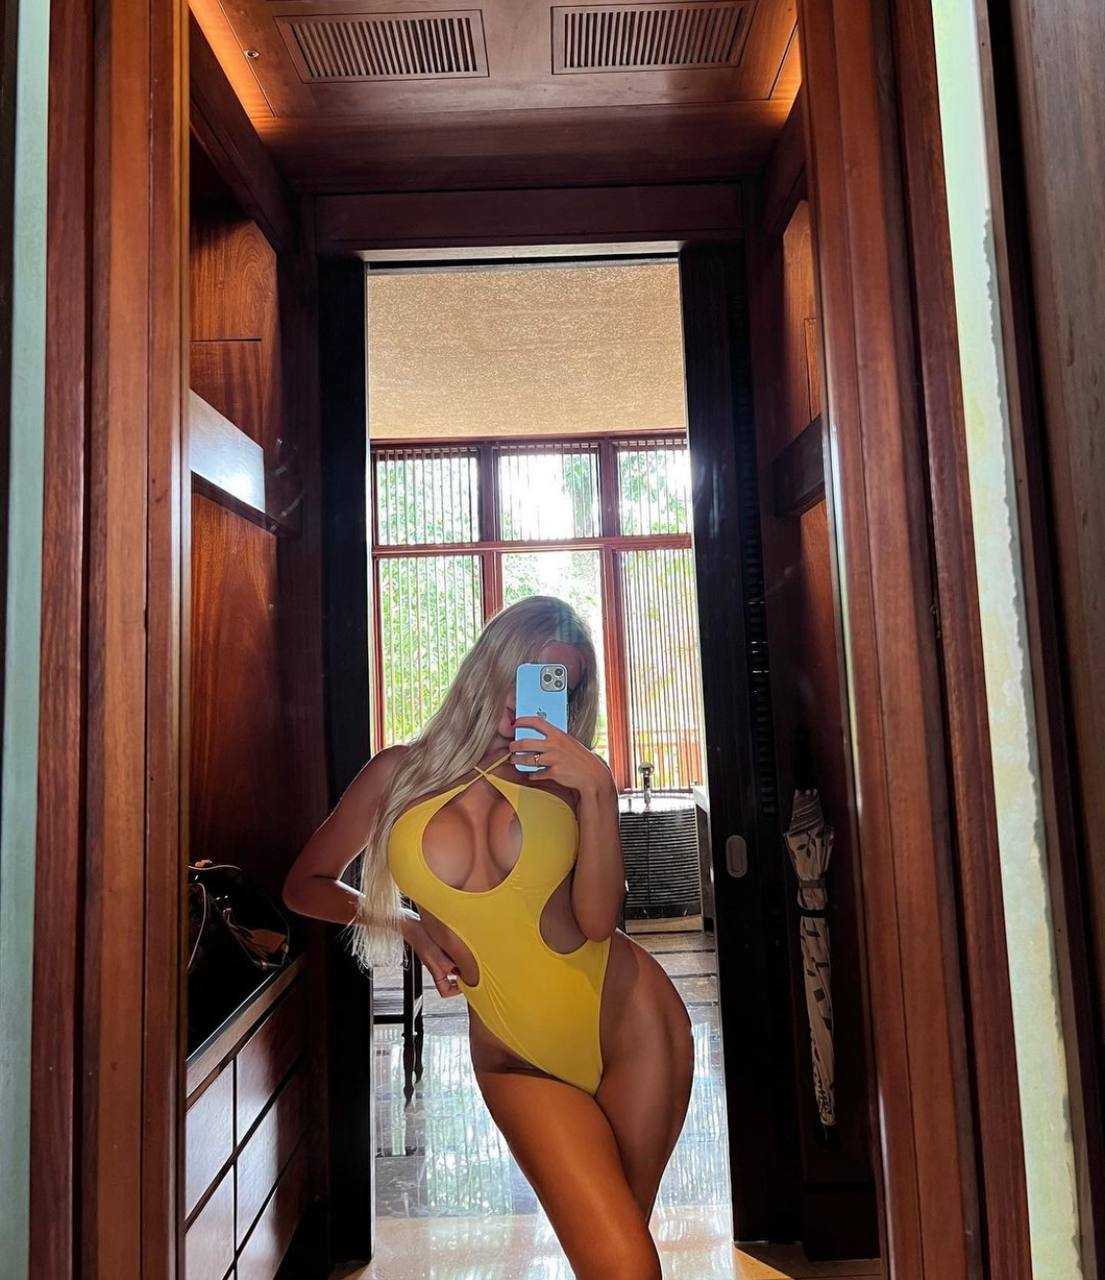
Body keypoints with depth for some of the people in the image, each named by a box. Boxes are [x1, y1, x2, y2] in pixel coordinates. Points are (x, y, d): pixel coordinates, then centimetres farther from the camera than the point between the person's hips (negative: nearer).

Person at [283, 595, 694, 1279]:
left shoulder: (566, 775, 0)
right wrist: (410, 925, -2)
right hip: (519, 1059, 0)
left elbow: (598, 920, -11)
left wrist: (597, 792, -20)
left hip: (628, 1017, 1)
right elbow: (306, 885, 10)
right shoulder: (402, 773, 0)